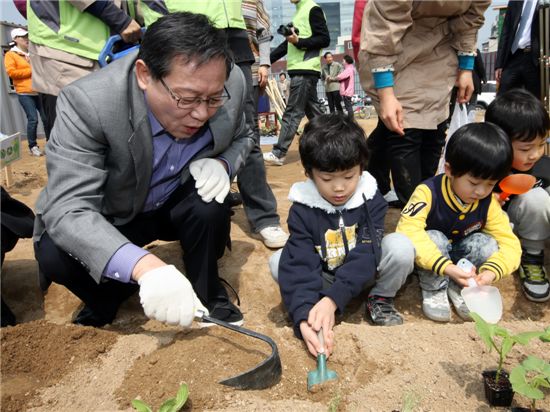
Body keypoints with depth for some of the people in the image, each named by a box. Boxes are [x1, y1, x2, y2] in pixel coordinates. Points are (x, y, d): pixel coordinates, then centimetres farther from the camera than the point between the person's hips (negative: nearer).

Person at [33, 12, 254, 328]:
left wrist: (222, 164, -24)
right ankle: (109, 297, 6)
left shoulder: (233, 84, -21)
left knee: (211, 205, -30)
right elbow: (66, 209, -39)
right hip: (112, 217, -1)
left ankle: (208, 295, -1)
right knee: (55, 254, -28)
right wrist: (144, 266, -55)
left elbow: (242, 137, 1)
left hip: (183, 203, 2)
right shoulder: (88, 102, -33)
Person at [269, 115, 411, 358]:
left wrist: (332, 300, -40)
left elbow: (366, 254, -27)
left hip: (365, 272, 1)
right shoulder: (302, 209, -19)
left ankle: (380, 299, -1)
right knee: (278, 262, -25)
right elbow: (300, 264, -27)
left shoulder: (371, 200, -18)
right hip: (323, 277, 0)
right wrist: (304, 316, -43)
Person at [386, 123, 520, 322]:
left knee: (487, 244, -23)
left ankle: (458, 287, -3)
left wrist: (491, 271, -38)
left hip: (460, 256, 4)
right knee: (434, 238, -33)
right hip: (427, 263, -3)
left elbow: (509, 243, -15)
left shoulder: (489, 203, -14)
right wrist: (445, 267, -49)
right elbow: (408, 230, -40)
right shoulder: (429, 192, -28)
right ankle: (433, 289, -10)